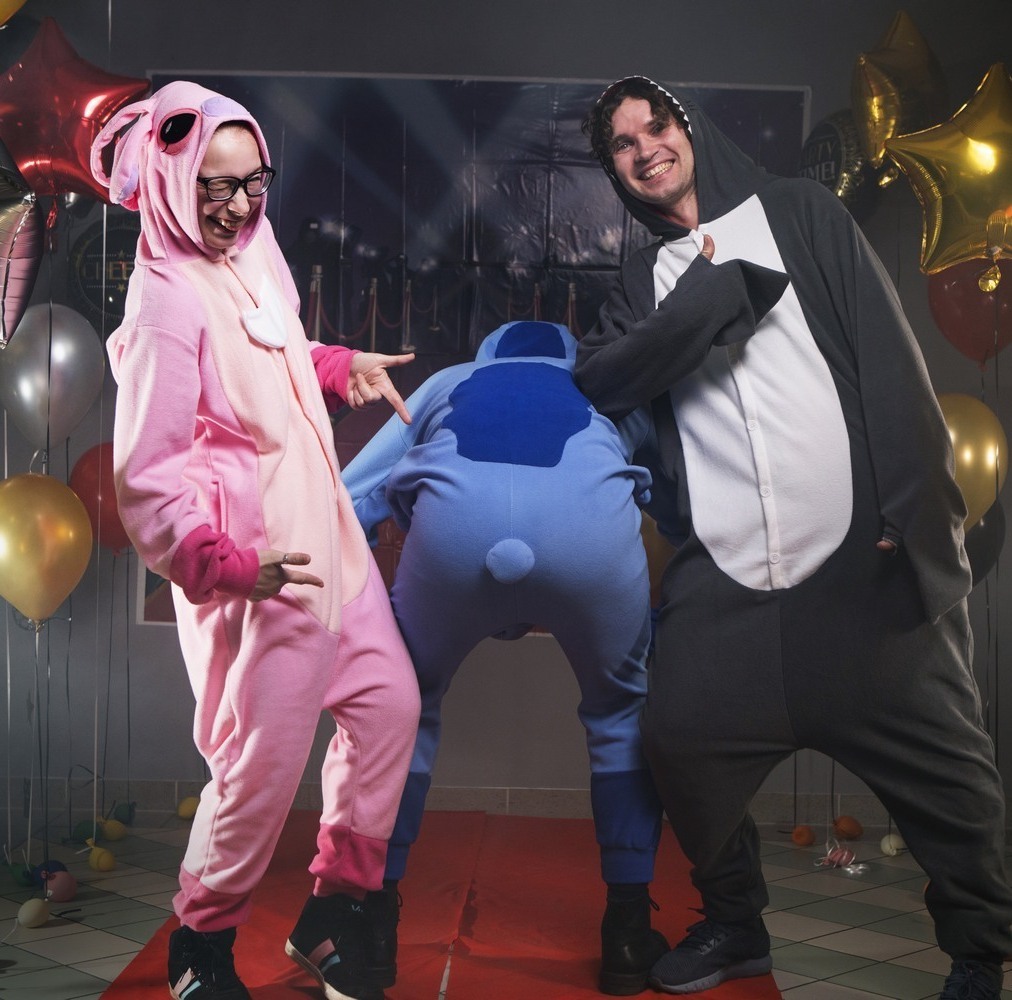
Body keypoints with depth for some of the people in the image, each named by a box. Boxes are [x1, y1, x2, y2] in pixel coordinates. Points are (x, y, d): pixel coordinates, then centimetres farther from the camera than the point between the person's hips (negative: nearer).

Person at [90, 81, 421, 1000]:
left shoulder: (250, 262, 6)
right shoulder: (166, 302, -19)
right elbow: (145, 477, -21)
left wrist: (342, 367, 13)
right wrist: (228, 563, -32)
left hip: (327, 537, 9)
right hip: (258, 571, -9)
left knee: (388, 703, 13)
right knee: (264, 768, 0)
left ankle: (335, 910, 29)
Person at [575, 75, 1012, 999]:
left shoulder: (798, 215, 9)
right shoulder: (648, 280, 18)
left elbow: (889, 354, -1)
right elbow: (600, 382, 0)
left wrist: (911, 505, -11)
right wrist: (718, 291, -5)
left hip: (861, 552, -3)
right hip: (726, 572, 3)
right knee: (682, 739, 0)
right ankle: (735, 923, 24)